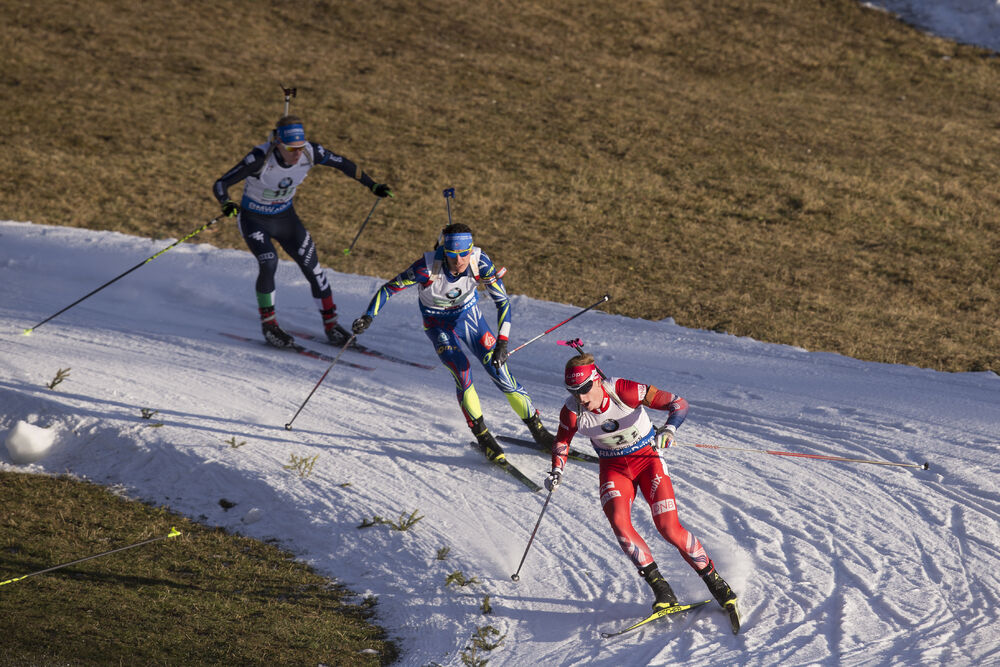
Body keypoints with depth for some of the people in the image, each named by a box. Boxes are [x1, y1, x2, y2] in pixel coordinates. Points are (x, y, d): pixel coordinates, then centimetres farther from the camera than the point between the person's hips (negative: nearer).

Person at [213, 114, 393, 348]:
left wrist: (372, 185, 2)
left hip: (285, 218, 4)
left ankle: (330, 324, 17)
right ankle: (268, 323, -7)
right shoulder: (260, 158, -32)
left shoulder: (310, 153, -21)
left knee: (312, 267, -1)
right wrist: (227, 205, -50)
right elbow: (220, 185, -30)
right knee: (269, 263, -26)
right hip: (254, 220, -4)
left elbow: (342, 163, -2)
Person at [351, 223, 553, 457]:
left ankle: (537, 429, 10)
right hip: (438, 324, -2)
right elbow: (389, 288, -23)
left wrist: (502, 343, -30)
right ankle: (482, 436, -7)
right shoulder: (429, 267, -33)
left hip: (469, 315, 2)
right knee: (462, 370, -24)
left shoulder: (479, 262, -28)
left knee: (499, 371, -6)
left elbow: (503, 301, -21)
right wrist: (368, 316, -37)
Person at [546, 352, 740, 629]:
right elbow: (562, 442, 5)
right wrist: (556, 471, -12)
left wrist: (669, 429, -41)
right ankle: (660, 588, -16)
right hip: (614, 468, 3)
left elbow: (678, 403, -22)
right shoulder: (572, 411, -17)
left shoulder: (624, 391, -26)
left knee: (669, 529, -14)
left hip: (647, 458, -3)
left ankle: (715, 582, 4)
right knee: (618, 521, -25)